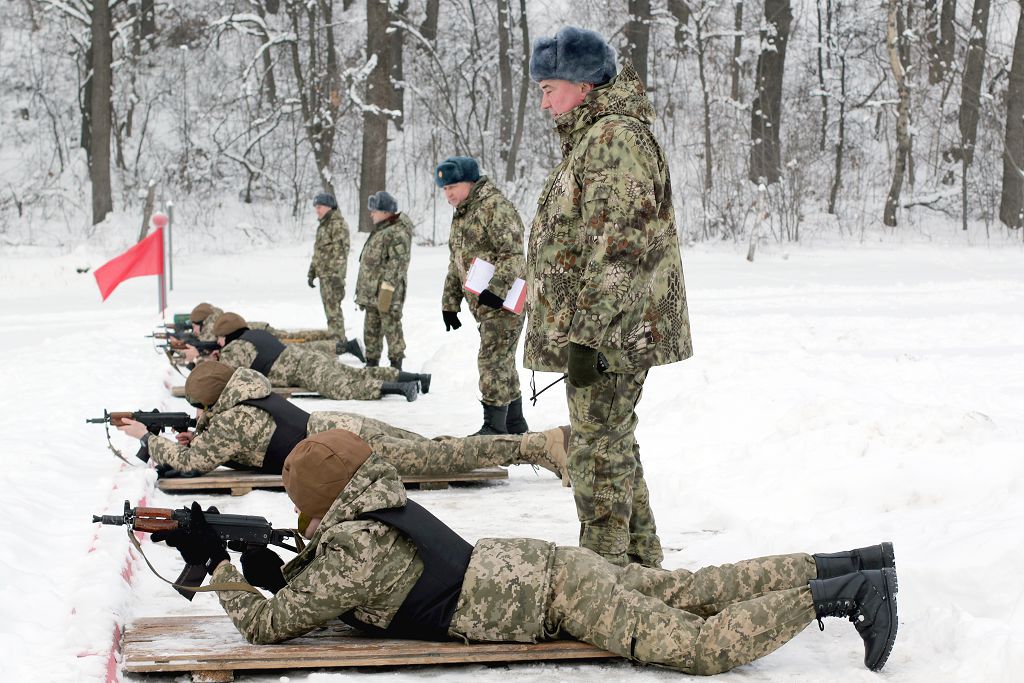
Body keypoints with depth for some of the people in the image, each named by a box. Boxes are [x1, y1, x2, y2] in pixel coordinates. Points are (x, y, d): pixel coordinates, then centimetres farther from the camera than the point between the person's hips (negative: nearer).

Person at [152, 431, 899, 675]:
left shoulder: (356, 550, -17)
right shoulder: (379, 511, 9)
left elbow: (269, 625, -12)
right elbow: (323, 586, 23)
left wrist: (216, 564, -4)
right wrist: (274, 569, 5)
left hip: (556, 594, -9)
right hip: (540, 565, 9)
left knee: (707, 646, -14)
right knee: (701, 588, 14)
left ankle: (845, 593, -9)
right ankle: (851, 564, 16)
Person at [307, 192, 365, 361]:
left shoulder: (338, 225, -11)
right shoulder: (323, 226, 19)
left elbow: (341, 252, -18)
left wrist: (337, 275, -23)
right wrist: (312, 272, 24)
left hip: (332, 275, -10)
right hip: (323, 275, 10)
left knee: (333, 309, -13)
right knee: (331, 309, 12)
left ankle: (339, 342, -13)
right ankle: (340, 341, 18)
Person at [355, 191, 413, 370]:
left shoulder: (398, 233, -14)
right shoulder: (379, 231, 18)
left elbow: (397, 263, -20)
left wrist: (387, 286, -24)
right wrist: (362, 289, 23)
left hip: (387, 292, -10)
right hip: (371, 291, 10)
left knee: (391, 327, -5)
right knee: (371, 329, 14)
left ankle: (396, 364, 0)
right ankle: (371, 363, 23)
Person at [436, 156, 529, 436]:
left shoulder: (495, 206, -12)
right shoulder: (461, 214, 19)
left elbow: (513, 253, -21)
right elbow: (455, 264, 25)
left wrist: (496, 289, -29)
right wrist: (449, 303, 21)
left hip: (504, 301, -10)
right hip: (483, 305, 10)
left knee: (493, 360, -11)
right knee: (502, 363, 13)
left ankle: (495, 426, -7)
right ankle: (515, 427, 21)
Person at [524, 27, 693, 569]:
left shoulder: (615, 138, -16)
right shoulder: (592, 138, 19)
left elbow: (616, 249, -23)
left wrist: (585, 334, -23)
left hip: (608, 335, -11)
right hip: (607, 331, 11)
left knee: (598, 451, -6)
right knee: (612, 447, 17)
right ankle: (640, 561, 27)